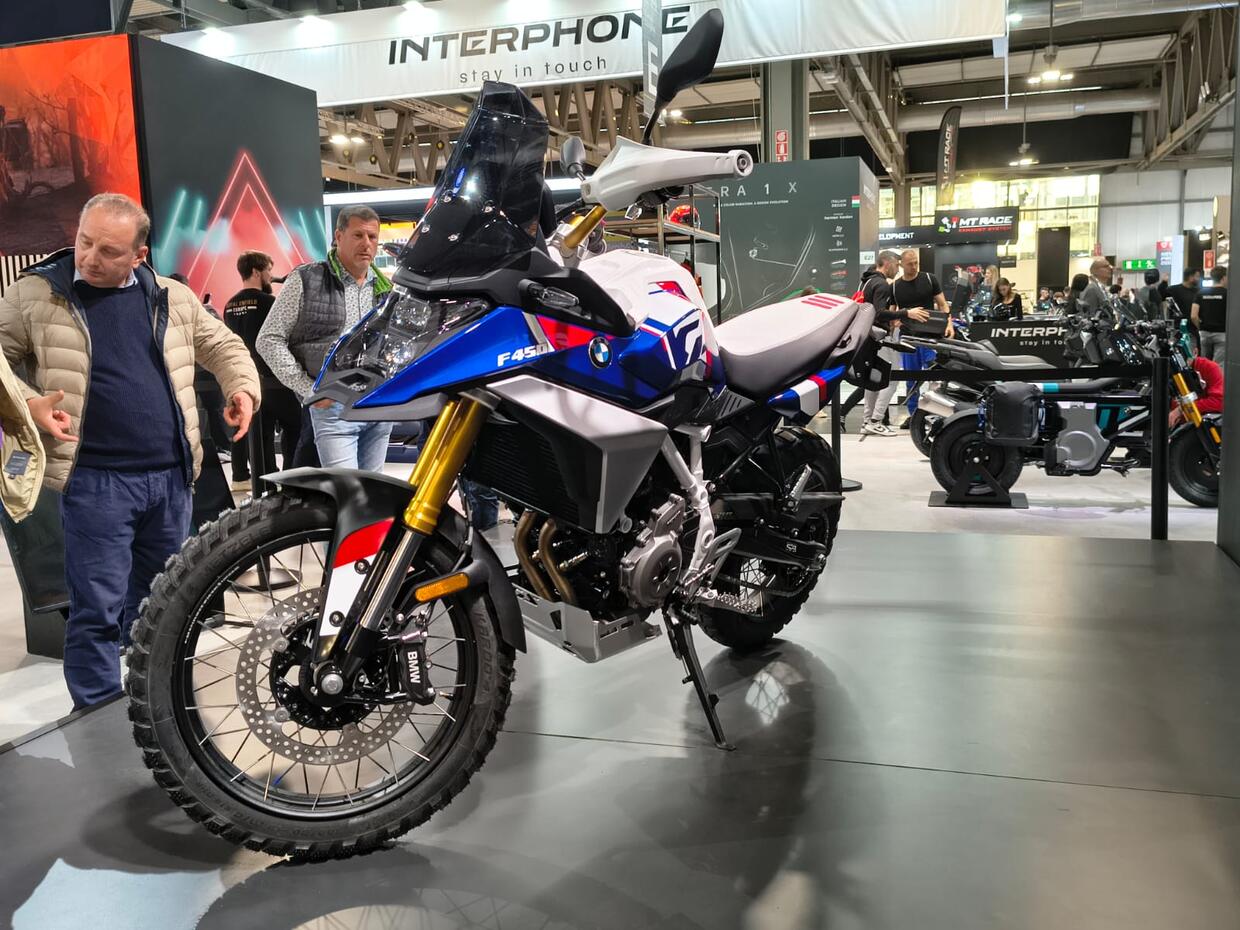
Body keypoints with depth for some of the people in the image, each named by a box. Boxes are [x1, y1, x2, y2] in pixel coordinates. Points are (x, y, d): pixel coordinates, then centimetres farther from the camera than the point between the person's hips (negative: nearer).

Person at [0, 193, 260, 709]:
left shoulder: (173, 296, 9)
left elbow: (222, 345, 20)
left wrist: (243, 387, 2)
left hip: (172, 476, 4)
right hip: (95, 480, -4)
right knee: (97, 610, -2)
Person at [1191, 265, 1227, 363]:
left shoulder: (1201, 293, 6)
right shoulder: (1227, 294, -5)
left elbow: (1194, 316, -2)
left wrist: (1201, 328, 11)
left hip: (1204, 333, 4)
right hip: (1221, 333, -4)